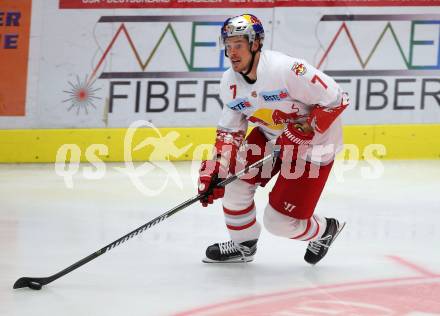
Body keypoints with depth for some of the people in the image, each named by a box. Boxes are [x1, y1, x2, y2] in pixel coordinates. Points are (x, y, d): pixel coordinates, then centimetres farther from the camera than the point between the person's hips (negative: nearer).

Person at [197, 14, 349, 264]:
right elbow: (230, 132, 3)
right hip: (270, 136, 7)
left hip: (314, 143, -7)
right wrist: (215, 170, -9)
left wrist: (303, 130, -28)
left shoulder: (288, 70, -31)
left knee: (279, 221, -8)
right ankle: (243, 244, 22)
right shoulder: (230, 82, -7)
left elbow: (336, 100, -26)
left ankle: (325, 230, 24)